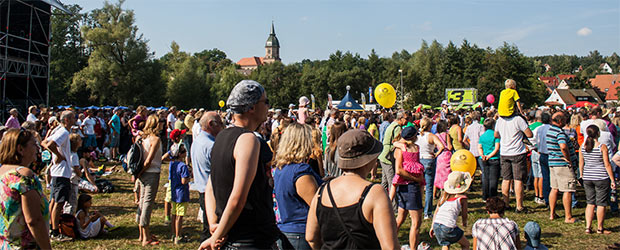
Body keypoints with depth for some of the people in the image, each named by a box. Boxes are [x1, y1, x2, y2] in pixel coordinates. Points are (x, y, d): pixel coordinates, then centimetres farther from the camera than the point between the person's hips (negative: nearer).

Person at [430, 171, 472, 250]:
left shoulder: (444, 194, 14)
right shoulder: (462, 198, 0)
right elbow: (464, 215, 8)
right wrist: (465, 223, 31)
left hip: (436, 224, 5)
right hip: (448, 227, -5)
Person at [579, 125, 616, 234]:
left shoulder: (583, 147, 1)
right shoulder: (602, 147, -12)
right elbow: (607, 165, -9)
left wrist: (582, 176, 20)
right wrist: (612, 180, -3)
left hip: (587, 178, 4)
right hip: (601, 178, -4)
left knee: (590, 203, 13)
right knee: (601, 204, 7)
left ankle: (588, 227, 10)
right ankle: (600, 228, 16)